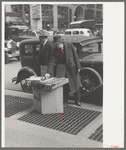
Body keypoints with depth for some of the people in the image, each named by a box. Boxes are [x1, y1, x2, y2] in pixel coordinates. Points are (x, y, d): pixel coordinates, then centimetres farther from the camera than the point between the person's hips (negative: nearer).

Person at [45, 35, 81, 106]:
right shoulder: (55, 50, -9)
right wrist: (48, 72, -25)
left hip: (73, 69, 0)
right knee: (65, 86, 6)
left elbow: (75, 56, -4)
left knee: (76, 85, 11)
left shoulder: (70, 45, -9)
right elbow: (51, 61, -15)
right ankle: (65, 101, 25)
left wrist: (78, 67, -4)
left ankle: (77, 101, 28)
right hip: (64, 70, 0)